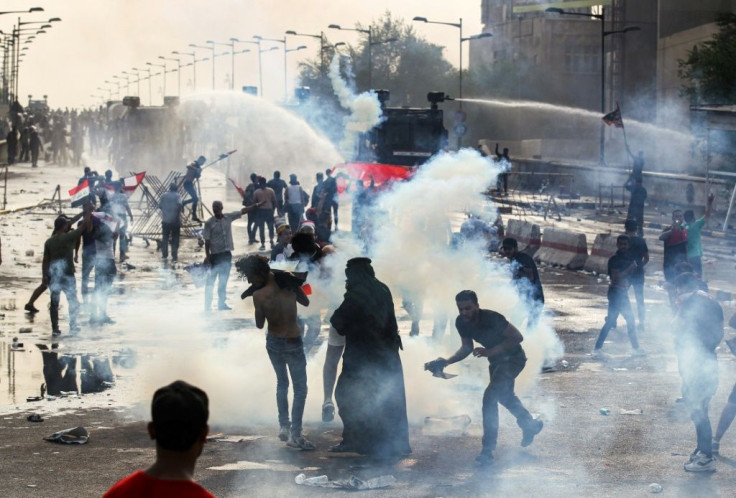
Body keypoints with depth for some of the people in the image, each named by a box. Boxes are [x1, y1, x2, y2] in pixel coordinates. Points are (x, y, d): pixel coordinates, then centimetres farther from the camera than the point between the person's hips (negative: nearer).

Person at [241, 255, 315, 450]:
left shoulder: (259, 296, -16)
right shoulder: (289, 283, -13)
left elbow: (259, 324, -3)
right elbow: (306, 302, 5)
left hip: (273, 342, 2)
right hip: (293, 342, -1)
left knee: (282, 383, 23)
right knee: (300, 388, 6)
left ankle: (284, 426, 26)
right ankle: (295, 434, 1)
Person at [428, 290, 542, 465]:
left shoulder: (491, 318, -32)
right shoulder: (461, 323, -12)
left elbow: (517, 337, -28)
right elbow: (467, 347, 5)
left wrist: (490, 351, -33)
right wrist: (447, 361, -11)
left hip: (513, 358, -9)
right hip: (496, 360, 9)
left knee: (490, 396, -23)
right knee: (505, 396, 28)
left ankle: (488, 449, -21)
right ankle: (531, 425, 55)